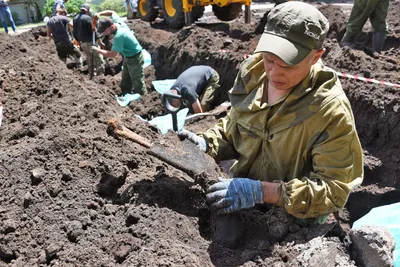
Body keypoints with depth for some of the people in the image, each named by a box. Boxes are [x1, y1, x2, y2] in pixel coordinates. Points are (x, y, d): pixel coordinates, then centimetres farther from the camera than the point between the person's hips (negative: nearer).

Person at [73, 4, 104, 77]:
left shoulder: (75, 18, 11)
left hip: (82, 43, 8)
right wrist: (100, 41, -13)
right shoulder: (87, 18, -14)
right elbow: (93, 31, -17)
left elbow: (74, 32, 15)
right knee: (99, 59, -3)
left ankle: (91, 74, 23)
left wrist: (79, 40, 26)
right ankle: (100, 75, -6)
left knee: (89, 59, 19)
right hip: (90, 42, -8)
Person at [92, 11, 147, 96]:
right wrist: (99, 14, -3)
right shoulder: (117, 21, -9)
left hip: (135, 58, -10)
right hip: (128, 57, 10)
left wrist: (98, 50, -20)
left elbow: (112, 54, -31)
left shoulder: (118, 36, -34)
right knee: (125, 81, 19)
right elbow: (111, 12, 13)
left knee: (137, 82, 0)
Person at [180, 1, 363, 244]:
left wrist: (263, 192, -34)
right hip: (239, 197, 6)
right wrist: (207, 144, -15)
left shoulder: (332, 111, -25)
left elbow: (334, 191, -22)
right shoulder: (253, 72, -10)